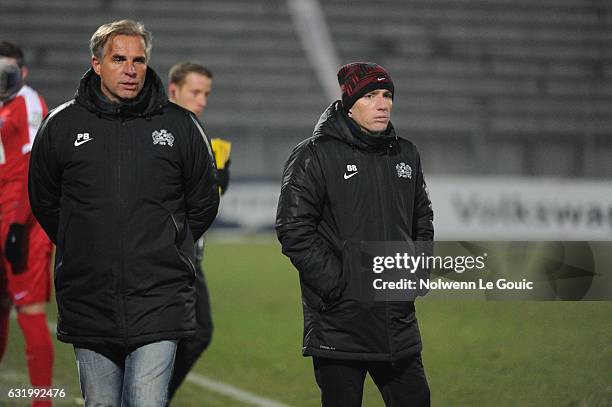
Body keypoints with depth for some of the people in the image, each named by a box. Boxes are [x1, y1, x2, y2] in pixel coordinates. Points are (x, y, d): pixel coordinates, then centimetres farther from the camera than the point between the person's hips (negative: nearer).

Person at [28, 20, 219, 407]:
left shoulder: (180, 125, 3)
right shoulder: (62, 125, 4)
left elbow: (203, 204, 14)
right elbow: (45, 202, 16)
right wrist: (82, 250, 13)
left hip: (159, 305, -2)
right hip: (88, 301, 2)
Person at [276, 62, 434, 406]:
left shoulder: (406, 155, 13)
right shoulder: (315, 156, -6)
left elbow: (422, 220, 25)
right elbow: (294, 229, -12)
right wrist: (337, 285, -16)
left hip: (398, 323, 6)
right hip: (339, 325, -6)